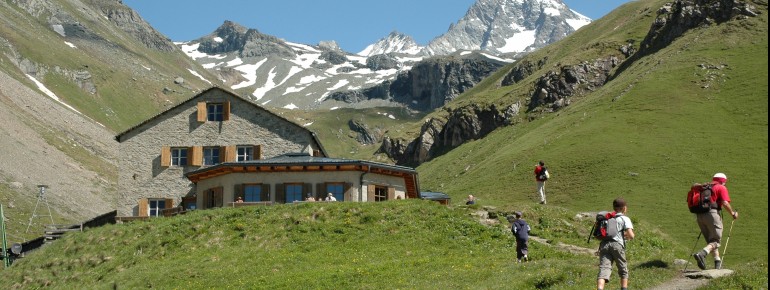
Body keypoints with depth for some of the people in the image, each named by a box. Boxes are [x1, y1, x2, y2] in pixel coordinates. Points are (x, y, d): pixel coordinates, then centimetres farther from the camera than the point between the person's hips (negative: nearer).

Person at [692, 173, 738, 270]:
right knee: (716, 240, -2)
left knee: (710, 240, 17)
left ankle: (717, 262, 15)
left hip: (699, 215, 7)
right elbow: (725, 203, -8)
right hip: (712, 214, -6)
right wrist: (732, 213, 7)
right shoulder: (722, 188, 5)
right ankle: (702, 254, -26)